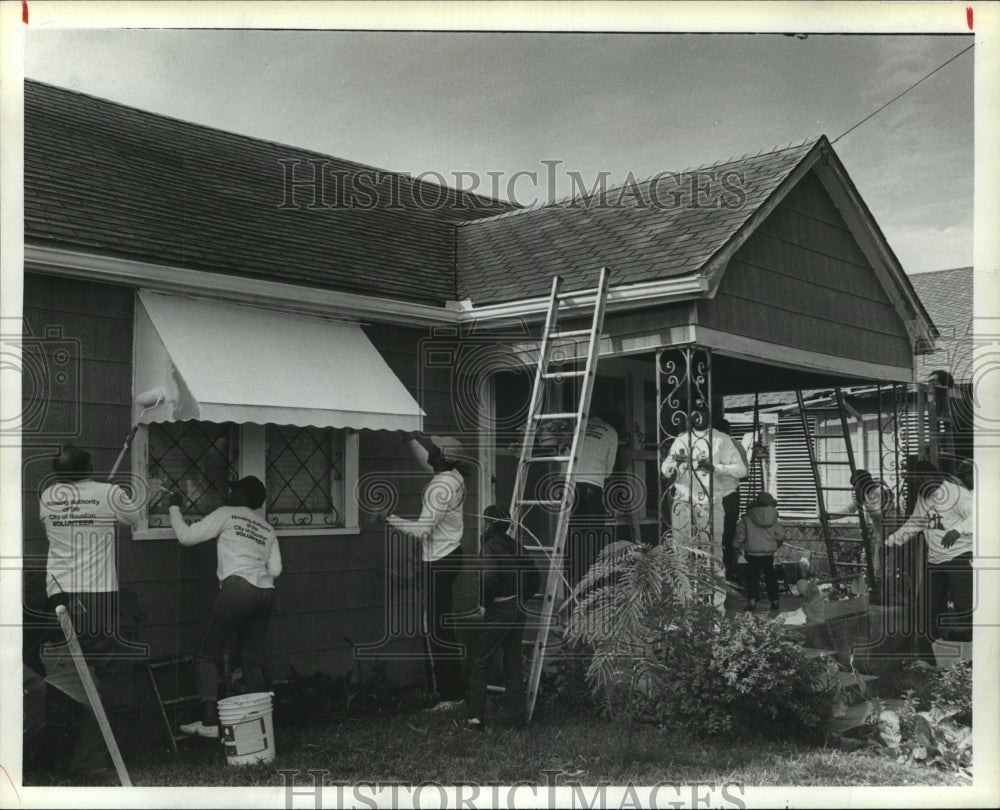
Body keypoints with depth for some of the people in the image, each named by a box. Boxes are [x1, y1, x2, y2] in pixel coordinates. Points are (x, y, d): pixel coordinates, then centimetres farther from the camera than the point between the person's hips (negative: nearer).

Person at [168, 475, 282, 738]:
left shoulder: (227, 514, 7)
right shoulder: (267, 528, 21)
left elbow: (187, 537, 6)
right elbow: (275, 570, 13)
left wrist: (174, 508, 19)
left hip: (237, 589, -6)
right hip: (265, 595, 6)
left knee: (207, 656, 2)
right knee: (253, 663, 10)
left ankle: (210, 721, -8)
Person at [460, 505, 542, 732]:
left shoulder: (489, 546, -12)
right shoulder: (515, 546, 10)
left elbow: (489, 577, -27)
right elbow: (535, 578, 13)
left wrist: (484, 603, -14)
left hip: (497, 610, -7)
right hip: (517, 610, 7)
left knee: (479, 664, 0)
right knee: (513, 664, 12)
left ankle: (475, 717, -2)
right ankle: (516, 718, 15)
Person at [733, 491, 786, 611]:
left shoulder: (747, 519, -8)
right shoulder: (775, 520, -2)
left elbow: (740, 535, -5)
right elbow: (781, 536, 5)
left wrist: (736, 545, 13)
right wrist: (778, 545, 26)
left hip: (753, 553, -2)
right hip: (769, 553, 2)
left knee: (753, 576, 4)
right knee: (771, 576, 15)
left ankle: (752, 599, -10)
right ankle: (774, 600, 15)